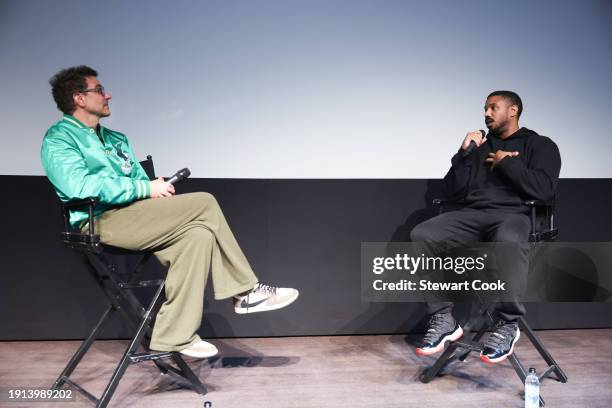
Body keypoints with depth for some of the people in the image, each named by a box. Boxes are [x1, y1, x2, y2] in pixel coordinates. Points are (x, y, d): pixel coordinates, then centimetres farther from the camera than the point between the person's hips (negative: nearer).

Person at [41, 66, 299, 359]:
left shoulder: (116, 139, 26)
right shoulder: (58, 139, -1)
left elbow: (139, 179, 22)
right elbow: (79, 184, -19)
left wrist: (157, 192, -2)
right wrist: (146, 189, -18)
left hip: (132, 219, 8)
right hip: (102, 222, -8)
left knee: (198, 234, -19)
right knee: (205, 203, -18)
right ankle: (246, 290, -5)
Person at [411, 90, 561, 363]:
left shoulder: (540, 145, 16)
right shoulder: (479, 146, 26)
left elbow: (544, 189, -4)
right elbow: (453, 193, 15)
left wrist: (505, 163, 1)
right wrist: (464, 154, 6)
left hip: (513, 214, -4)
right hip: (472, 214, 4)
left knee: (508, 240, -42)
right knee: (421, 236, -24)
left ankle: (507, 324, -25)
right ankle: (443, 318, -19)